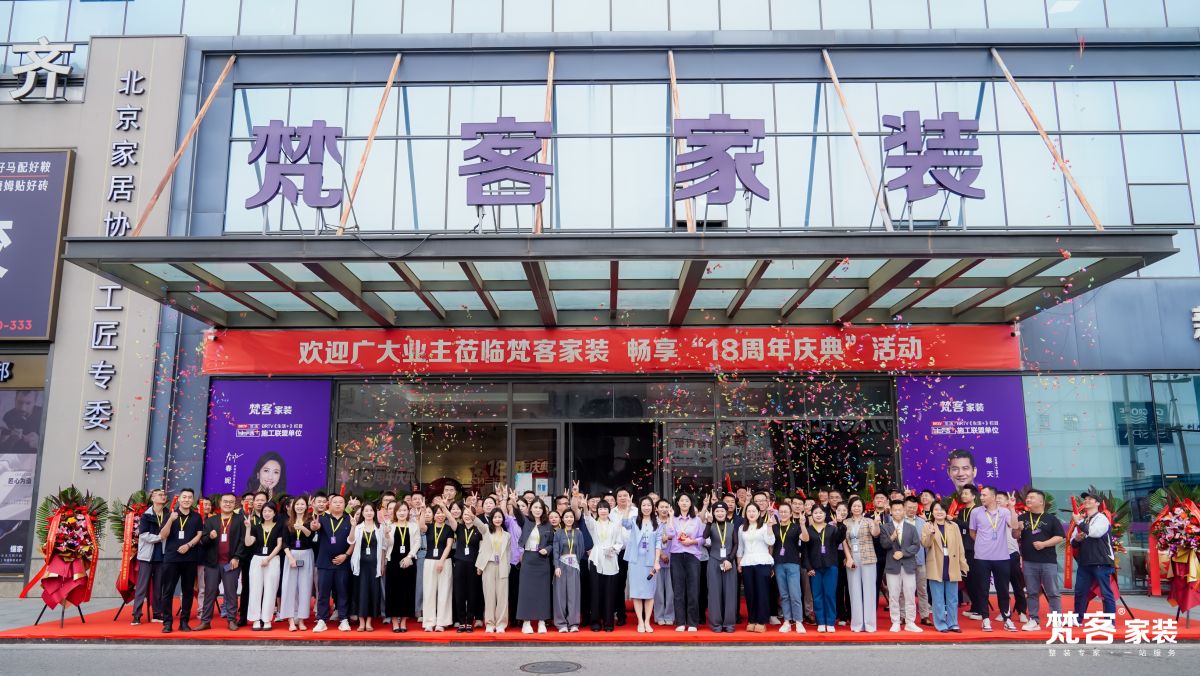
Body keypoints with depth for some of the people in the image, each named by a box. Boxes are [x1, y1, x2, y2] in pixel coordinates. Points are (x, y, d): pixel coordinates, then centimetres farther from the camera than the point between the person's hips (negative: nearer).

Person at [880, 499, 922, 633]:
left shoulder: (911, 527, 8)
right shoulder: (885, 527, 4)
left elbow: (916, 545, 0)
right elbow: (884, 545, -6)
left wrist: (903, 553, -13)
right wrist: (891, 538, -26)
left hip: (909, 565, 1)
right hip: (892, 565, -1)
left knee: (910, 596, 3)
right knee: (893, 596, 2)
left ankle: (910, 623, 12)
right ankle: (895, 623, 10)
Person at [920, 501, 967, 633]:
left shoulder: (953, 526, 7)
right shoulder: (927, 526, 0)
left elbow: (959, 546, 9)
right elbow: (925, 544, -11)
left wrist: (963, 564, 6)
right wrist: (930, 534, -29)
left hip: (952, 566, 3)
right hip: (936, 567, -3)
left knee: (952, 598, 9)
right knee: (938, 599, 1)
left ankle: (952, 623, 19)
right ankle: (941, 624, 9)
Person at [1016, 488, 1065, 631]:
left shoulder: (1051, 519, 1)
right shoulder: (1022, 518, 10)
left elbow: (1060, 537, -5)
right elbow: (1015, 537, 11)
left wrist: (1043, 544, -15)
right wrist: (1018, 530, -10)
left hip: (1048, 562, -3)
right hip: (1029, 562, 3)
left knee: (1053, 592, 1)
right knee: (1031, 593, 7)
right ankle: (1034, 620, 13)